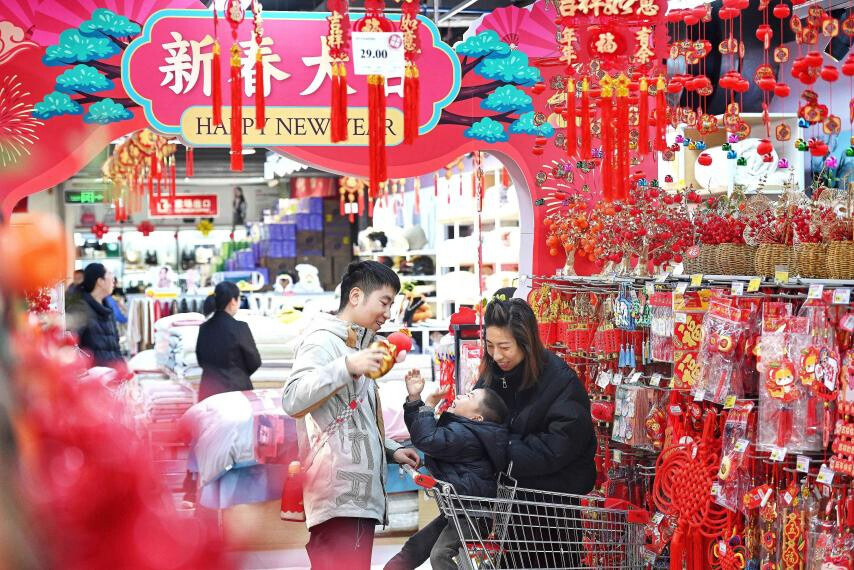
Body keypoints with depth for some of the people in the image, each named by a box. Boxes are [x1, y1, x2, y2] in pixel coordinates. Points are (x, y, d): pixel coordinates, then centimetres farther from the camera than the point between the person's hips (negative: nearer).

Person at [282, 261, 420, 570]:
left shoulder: (356, 345, 25)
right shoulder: (323, 340, -5)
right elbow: (293, 400, -21)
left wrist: (390, 450, 20)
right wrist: (347, 367, -28)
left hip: (359, 497, 10)